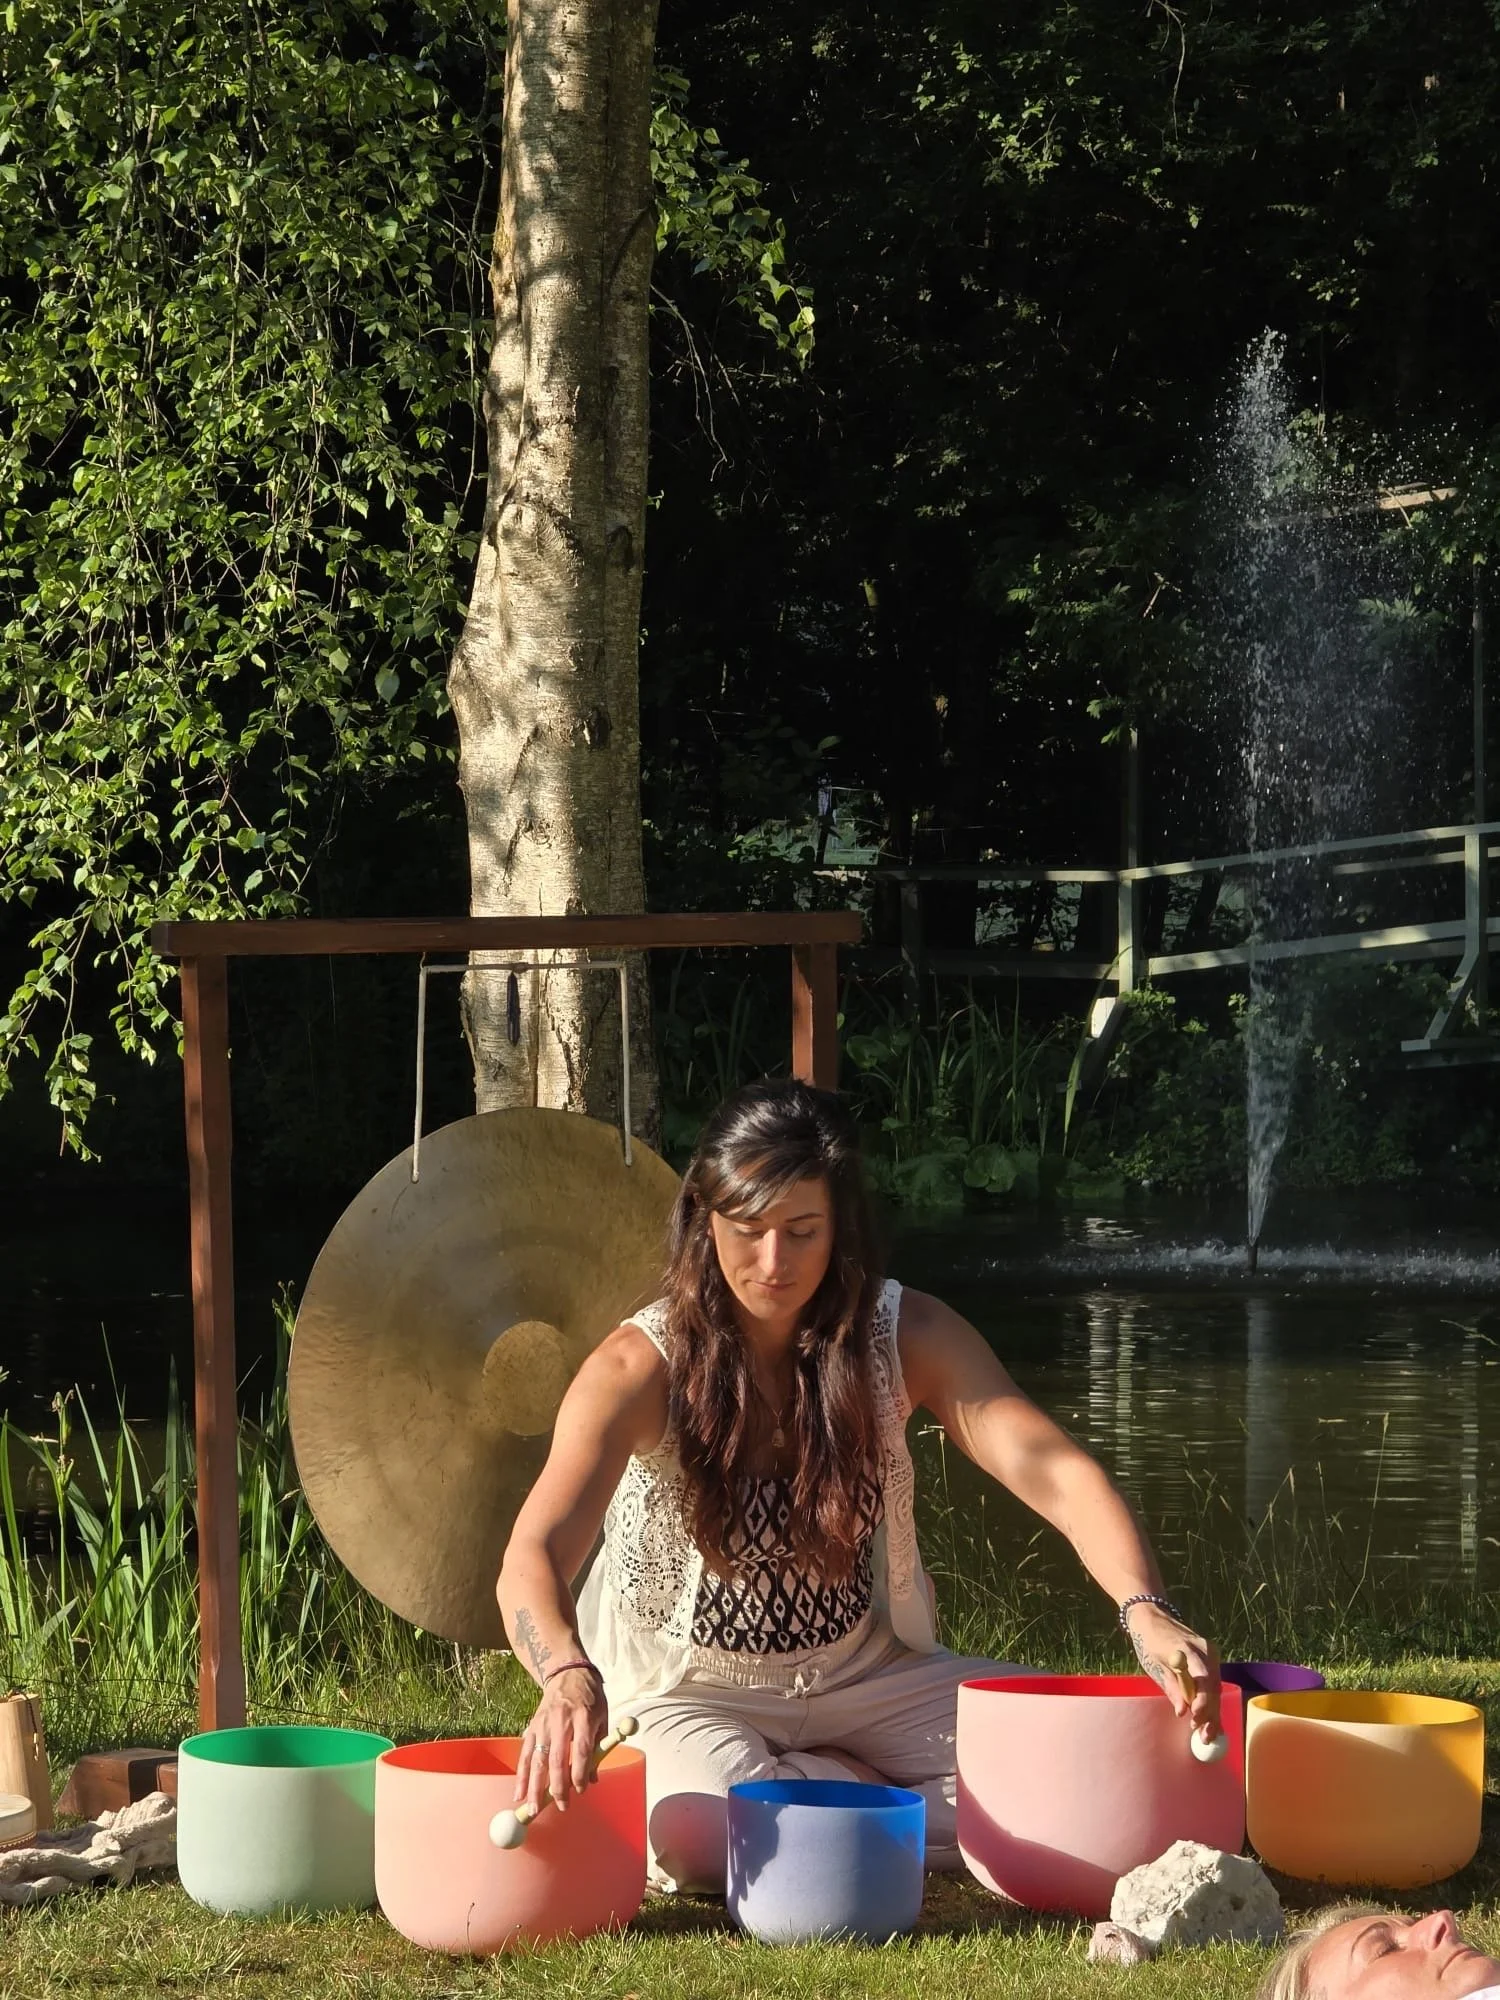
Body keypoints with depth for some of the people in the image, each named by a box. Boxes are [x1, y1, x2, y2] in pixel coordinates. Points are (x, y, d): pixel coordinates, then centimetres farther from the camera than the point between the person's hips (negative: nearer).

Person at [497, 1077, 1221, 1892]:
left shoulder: (904, 1335, -9)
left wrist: (1145, 1610, -41)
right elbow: (533, 1557, -32)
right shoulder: (642, 1366, -19)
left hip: (867, 1677, 3)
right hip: (693, 1696, -3)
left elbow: (1053, 1472, -21)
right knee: (702, 1834, -37)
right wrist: (568, 1679, -56)